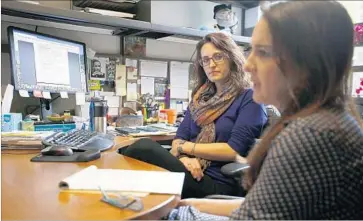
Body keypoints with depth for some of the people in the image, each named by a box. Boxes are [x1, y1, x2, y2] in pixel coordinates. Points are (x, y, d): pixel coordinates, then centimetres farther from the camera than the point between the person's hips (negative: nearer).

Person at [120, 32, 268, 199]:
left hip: (218, 183, -5)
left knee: (144, 147, -26)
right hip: (193, 173, 5)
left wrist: (184, 146, -8)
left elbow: (234, 150, -12)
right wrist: (183, 157, -15)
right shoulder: (201, 97, 17)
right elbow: (180, 138, 9)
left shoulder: (249, 98, -1)